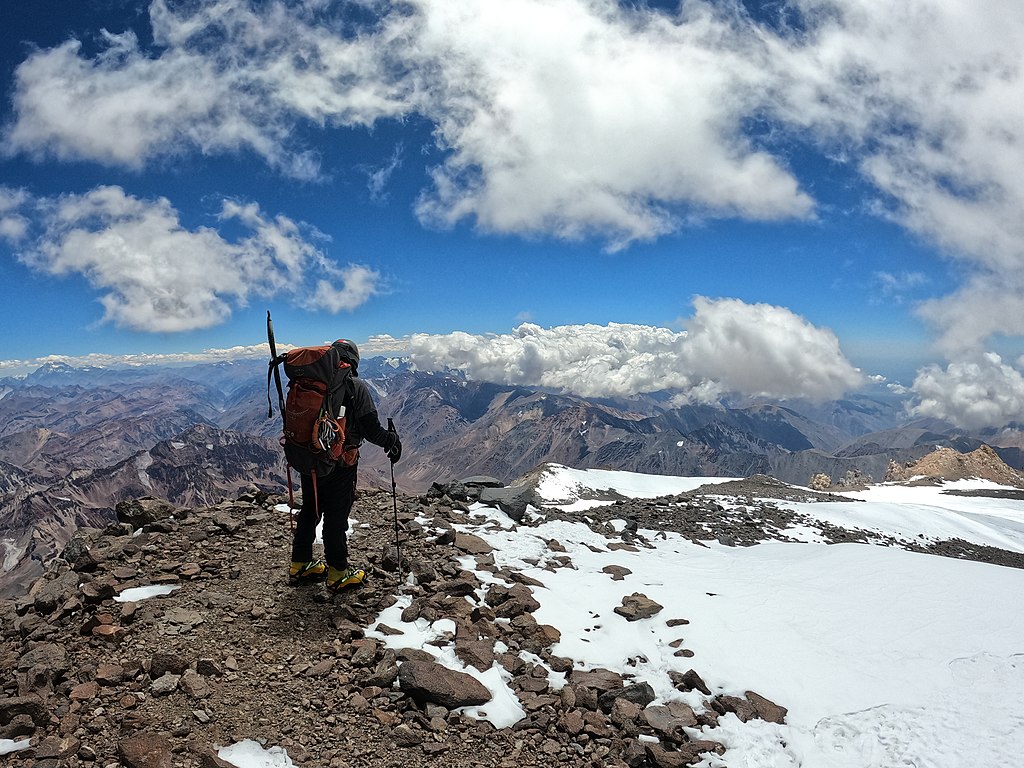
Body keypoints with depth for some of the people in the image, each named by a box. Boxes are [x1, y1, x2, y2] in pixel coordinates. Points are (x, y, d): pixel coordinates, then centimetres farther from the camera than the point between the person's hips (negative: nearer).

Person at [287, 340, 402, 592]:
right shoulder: (355, 386, -13)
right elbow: (371, 428, -16)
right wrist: (392, 440, 2)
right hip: (340, 465, -5)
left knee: (309, 510, 19)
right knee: (336, 516, 5)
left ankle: (299, 565, 32)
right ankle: (338, 573, 16)